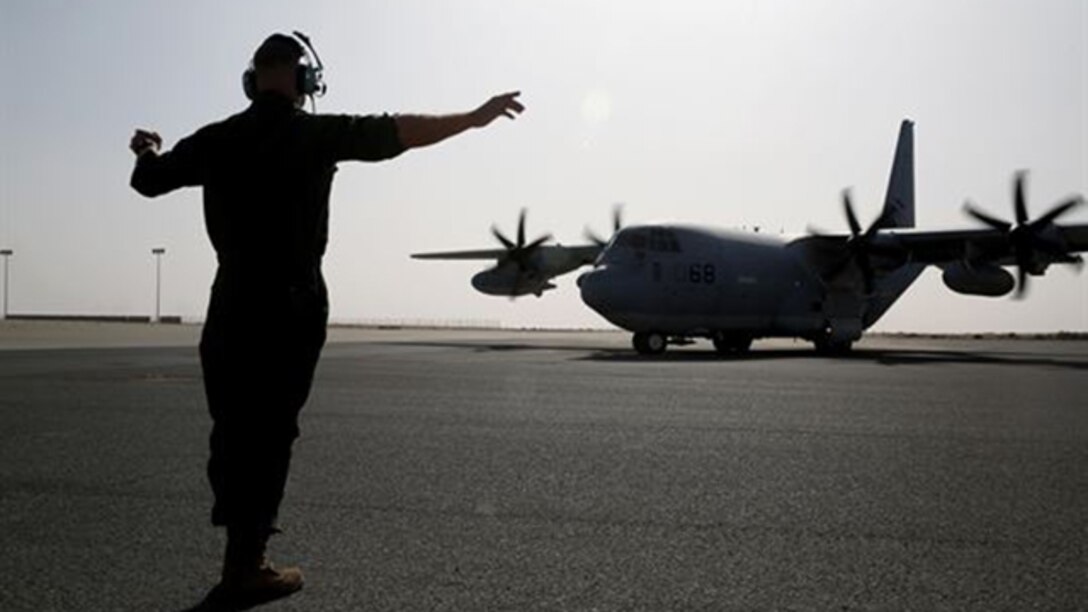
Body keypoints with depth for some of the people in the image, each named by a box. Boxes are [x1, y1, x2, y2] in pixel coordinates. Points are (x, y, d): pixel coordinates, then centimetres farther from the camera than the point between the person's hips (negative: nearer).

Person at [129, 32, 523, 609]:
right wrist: (476, 116, -4)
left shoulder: (217, 138, 5)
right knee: (268, 433, 2)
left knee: (234, 428, 16)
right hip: (292, 304, -4)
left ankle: (243, 553, 24)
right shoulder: (315, 133, -6)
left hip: (233, 303, 4)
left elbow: (148, 180, 15)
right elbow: (401, 131, -11)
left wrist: (147, 150, 38)